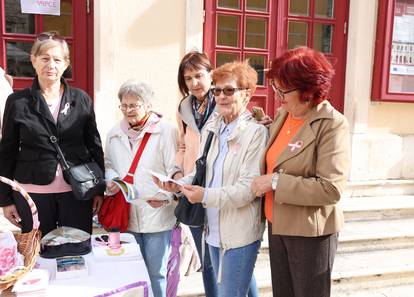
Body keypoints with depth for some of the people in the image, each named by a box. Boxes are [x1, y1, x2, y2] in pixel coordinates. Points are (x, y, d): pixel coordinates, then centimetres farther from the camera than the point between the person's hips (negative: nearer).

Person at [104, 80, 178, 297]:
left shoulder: (166, 131, -9)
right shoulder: (115, 133, 9)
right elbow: (108, 164, 18)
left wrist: (165, 195, -21)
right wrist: (111, 180, -2)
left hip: (157, 213, -5)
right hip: (126, 214, 5)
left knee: (156, 271, 8)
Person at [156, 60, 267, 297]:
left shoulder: (257, 132, -14)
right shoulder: (211, 129, 6)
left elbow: (249, 187, -20)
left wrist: (206, 196, -24)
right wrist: (179, 185, -5)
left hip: (240, 233, -7)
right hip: (214, 230, 7)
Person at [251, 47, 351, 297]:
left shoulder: (333, 125, -18)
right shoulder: (283, 115, 4)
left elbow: (331, 188, -23)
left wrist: (276, 182, -22)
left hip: (311, 232, -7)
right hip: (277, 225, 7)